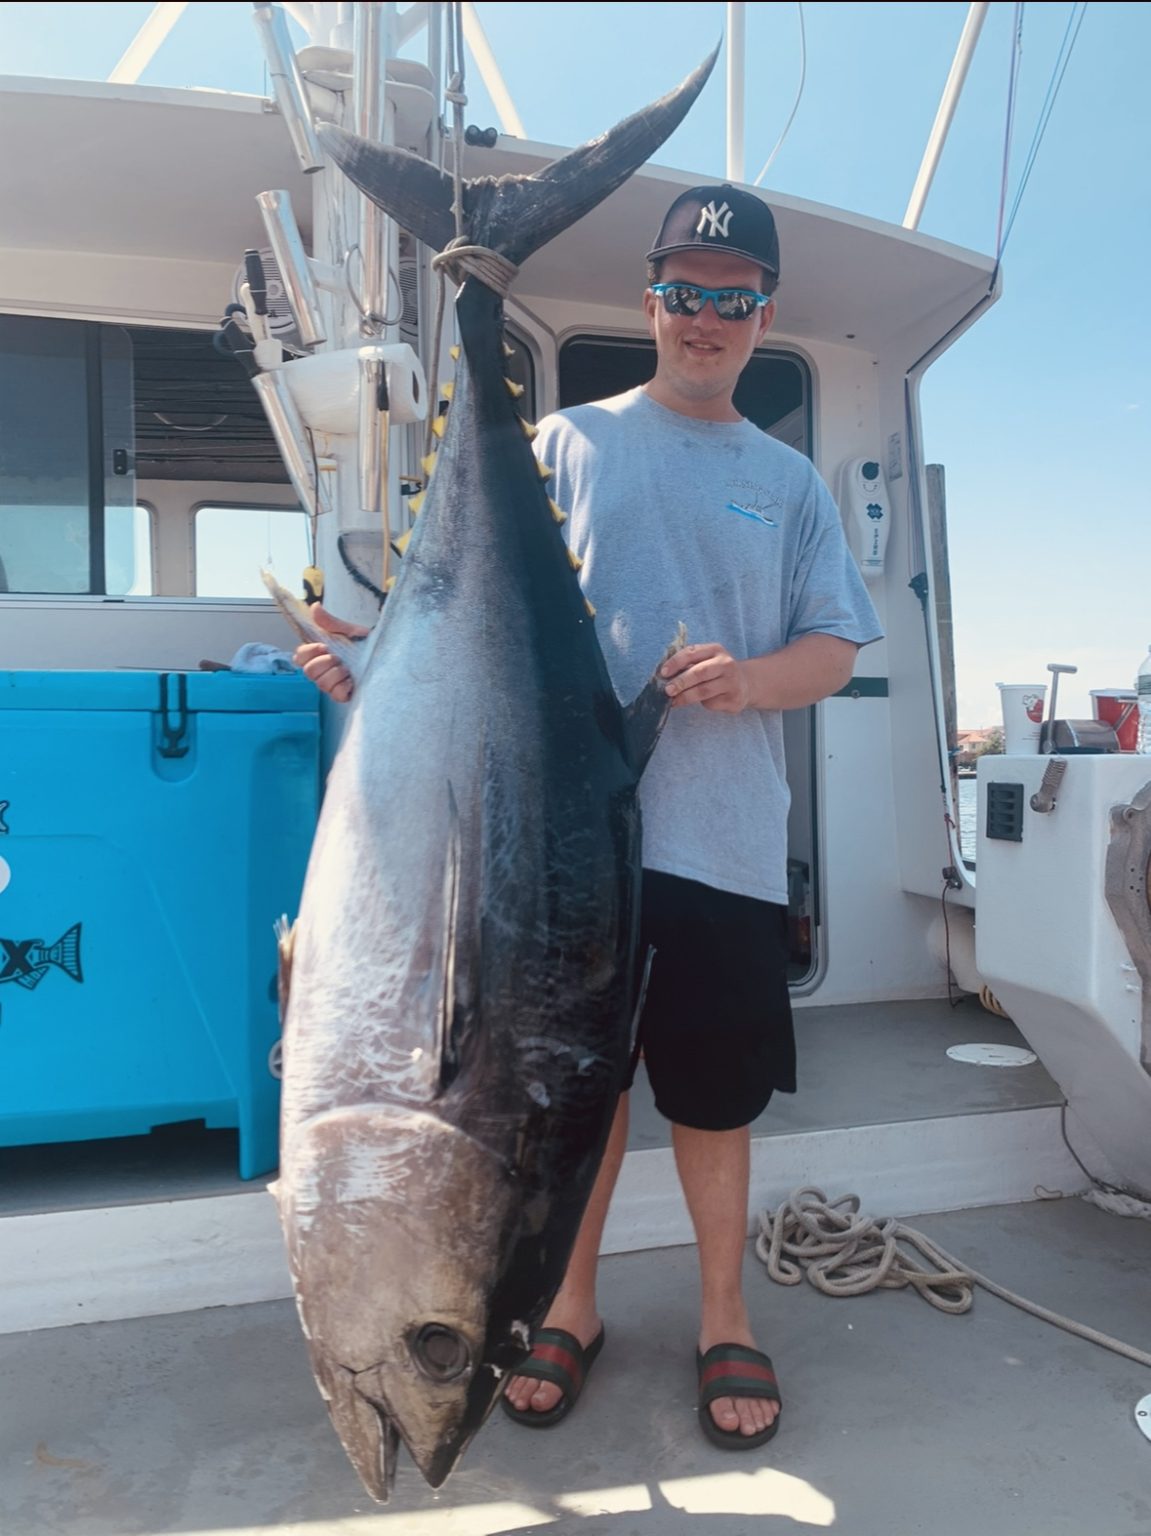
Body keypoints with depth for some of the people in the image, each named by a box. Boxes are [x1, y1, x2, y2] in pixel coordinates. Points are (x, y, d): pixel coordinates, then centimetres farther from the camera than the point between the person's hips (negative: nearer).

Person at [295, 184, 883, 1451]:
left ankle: (724, 1316, 32)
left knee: (715, 1093, 9)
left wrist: (750, 680, -15)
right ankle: (572, 1307, 33)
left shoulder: (788, 482, 12)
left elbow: (834, 646, 6)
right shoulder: (568, 442, 8)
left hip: (725, 837, 1)